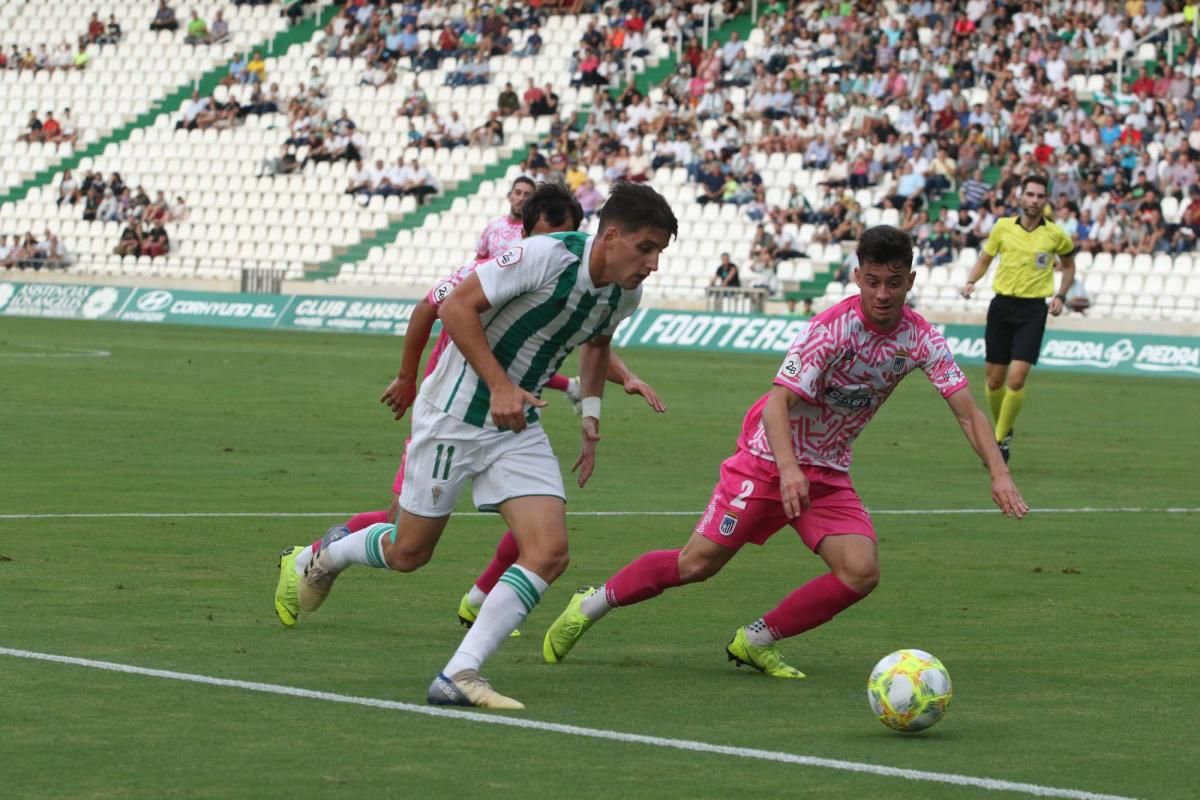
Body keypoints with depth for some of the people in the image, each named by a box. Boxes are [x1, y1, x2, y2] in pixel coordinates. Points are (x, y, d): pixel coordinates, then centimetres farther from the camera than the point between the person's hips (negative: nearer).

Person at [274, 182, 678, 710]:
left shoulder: (624, 294, 0)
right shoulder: (545, 256, -24)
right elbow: (457, 307, -23)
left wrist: (591, 413, 12)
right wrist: (500, 385, -28)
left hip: (518, 428, 6)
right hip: (456, 414, -6)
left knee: (549, 553, -13)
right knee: (409, 553, 7)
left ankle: (459, 675, -12)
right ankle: (329, 555, 41)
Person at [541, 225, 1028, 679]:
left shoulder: (921, 340, -9)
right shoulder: (832, 328, -23)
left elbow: (968, 413, -9)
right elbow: (778, 402, -28)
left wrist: (998, 473, -24)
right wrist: (788, 468, -44)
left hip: (828, 473, 5)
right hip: (768, 457, -5)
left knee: (861, 573, -16)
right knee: (697, 563, -5)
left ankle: (755, 642, 2)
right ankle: (591, 605, 17)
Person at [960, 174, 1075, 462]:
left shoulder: (1055, 235, -1)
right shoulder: (1003, 227, 2)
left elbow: (1069, 266, 16)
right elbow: (984, 259, 15)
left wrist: (1060, 296, 2)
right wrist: (971, 282, -3)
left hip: (1033, 310, -2)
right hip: (1002, 305, 2)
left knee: (1016, 379, -15)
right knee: (994, 380, 5)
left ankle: (1001, 439, -1)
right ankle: (1002, 430, 29)